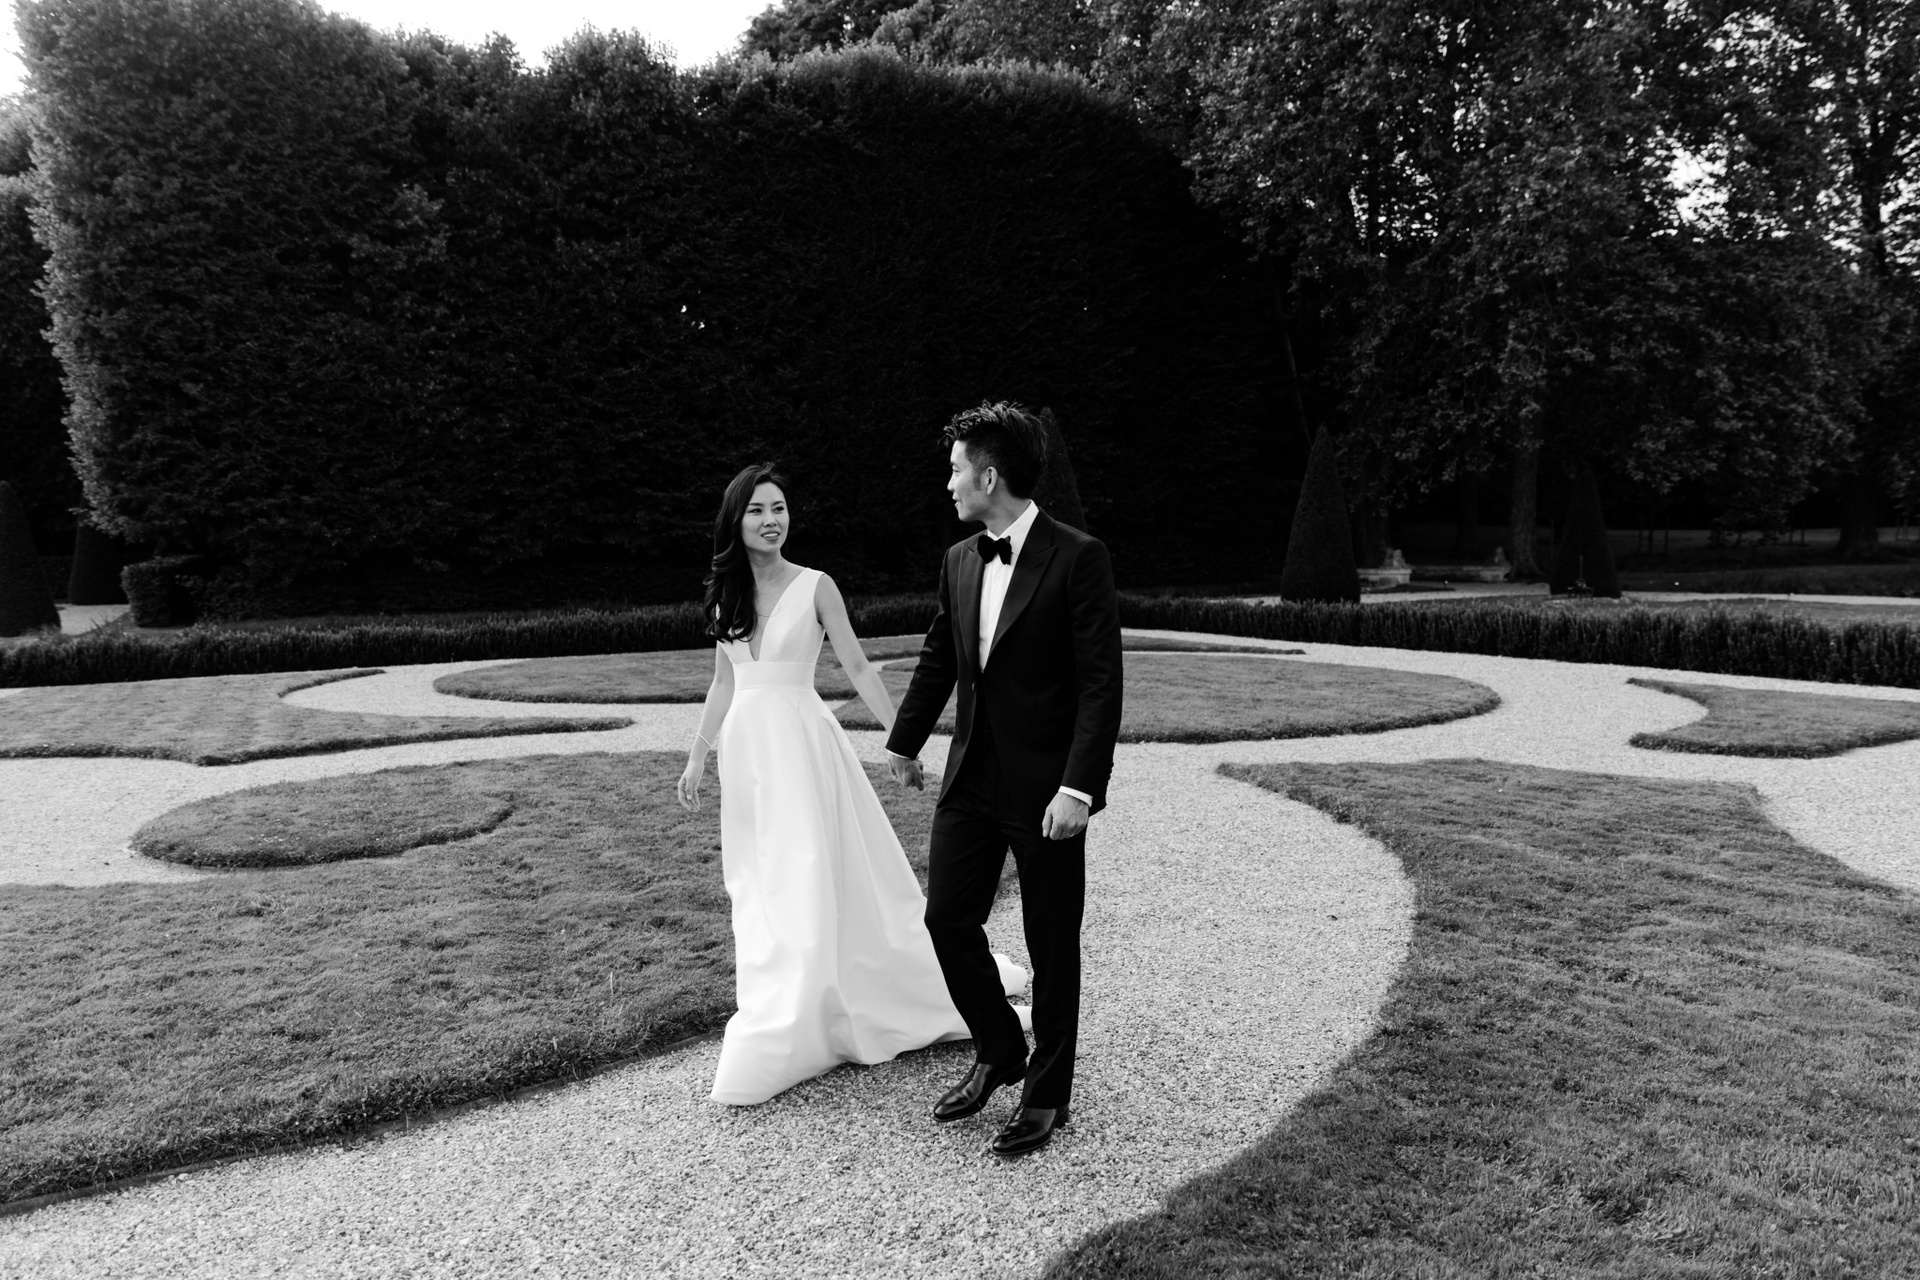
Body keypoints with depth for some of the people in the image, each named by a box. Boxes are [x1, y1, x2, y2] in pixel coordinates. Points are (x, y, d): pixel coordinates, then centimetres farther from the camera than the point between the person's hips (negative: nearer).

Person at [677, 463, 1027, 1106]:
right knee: (759, 888, 10)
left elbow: (858, 668, -2)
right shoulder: (725, 592, 8)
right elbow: (723, 682, 15)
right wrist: (697, 758, 16)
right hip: (746, 745, 5)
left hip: (803, 744, -5)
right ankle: (776, 1014, 24)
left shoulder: (815, 587, -4)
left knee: (810, 880, -5)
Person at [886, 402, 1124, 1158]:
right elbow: (938, 659, 19)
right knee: (947, 920, 9)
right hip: (972, 777, 6)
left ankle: (1046, 1094, 26)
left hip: (1046, 787, -6)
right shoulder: (959, 562, 7)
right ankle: (998, 1054, 33)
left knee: (1051, 946, 7)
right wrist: (905, 742, 28)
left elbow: (1101, 684, -16)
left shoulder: (1078, 558, -13)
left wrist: (1079, 787, -22)